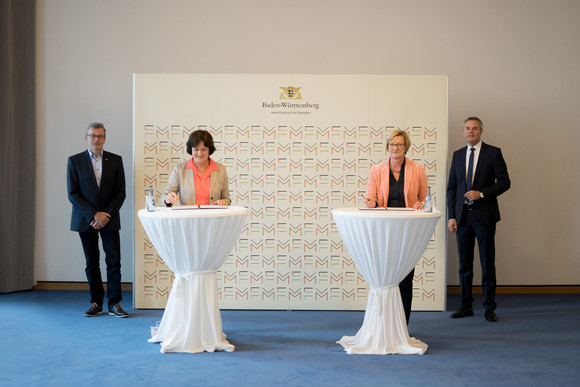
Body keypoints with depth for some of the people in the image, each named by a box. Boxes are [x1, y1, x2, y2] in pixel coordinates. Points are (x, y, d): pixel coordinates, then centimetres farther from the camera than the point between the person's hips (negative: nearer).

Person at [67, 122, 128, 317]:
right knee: (91, 262, 5)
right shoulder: (75, 161, 2)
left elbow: (120, 192, 2)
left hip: (109, 219, 0)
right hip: (86, 220, 0)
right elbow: (73, 194, -4)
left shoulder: (115, 160, 5)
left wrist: (106, 215, -9)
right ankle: (96, 303, 14)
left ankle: (114, 303, 3)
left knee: (114, 260, -4)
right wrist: (95, 214, -12)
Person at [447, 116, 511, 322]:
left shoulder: (493, 153, 0)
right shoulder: (458, 155, 11)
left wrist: (481, 193, -15)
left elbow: (504, 182, -3)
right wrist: (452, 216, 3)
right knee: (464, 264, 9)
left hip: (484, 216, -4)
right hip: (463, 216, 4)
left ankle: (489, 307, 11)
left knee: (487, 264, 1)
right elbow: (452, 187, 10)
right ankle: (466, 305, 18)